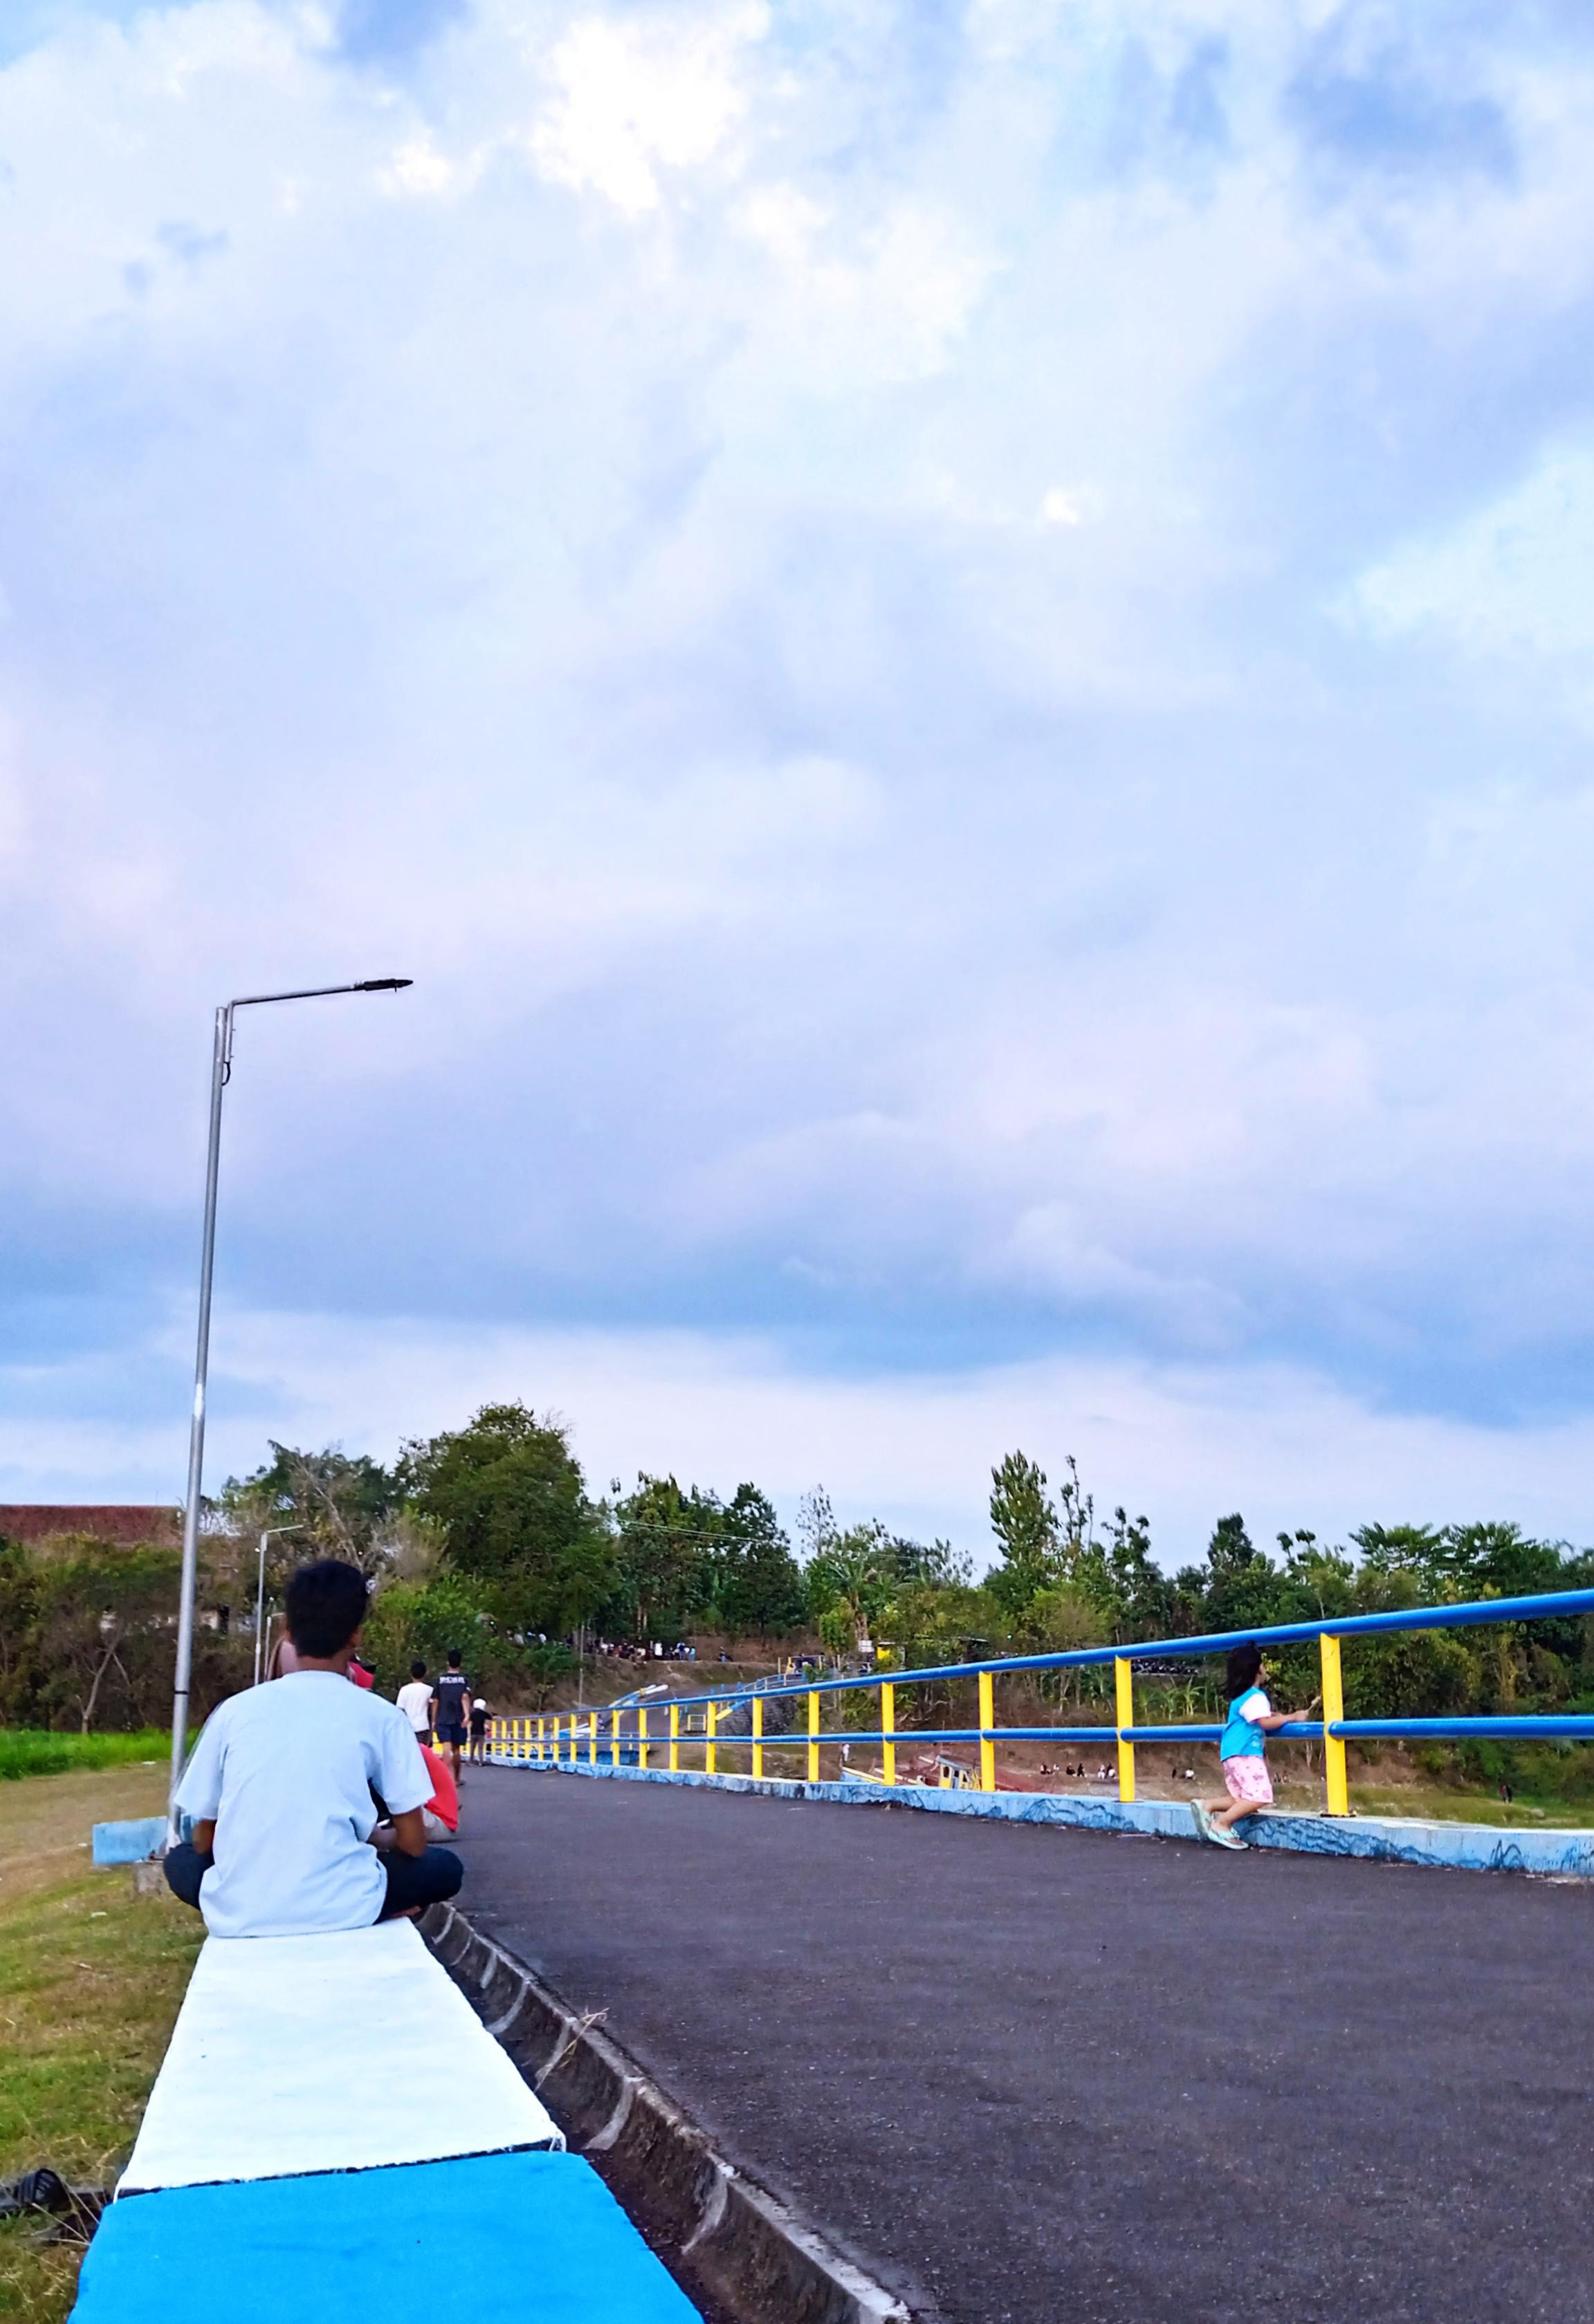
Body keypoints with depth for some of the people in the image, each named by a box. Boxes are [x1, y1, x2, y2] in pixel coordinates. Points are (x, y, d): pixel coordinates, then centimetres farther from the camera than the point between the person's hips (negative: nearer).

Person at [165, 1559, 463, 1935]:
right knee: (444, 1867, 25)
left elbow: (204, 1840, 15)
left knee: (181, 1860, 33)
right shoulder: (381, 1716, 3)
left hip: (236, 1916, 2)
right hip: (340, 1912, -1)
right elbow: (412, 1844, 6)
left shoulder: (234, 1710, 8)